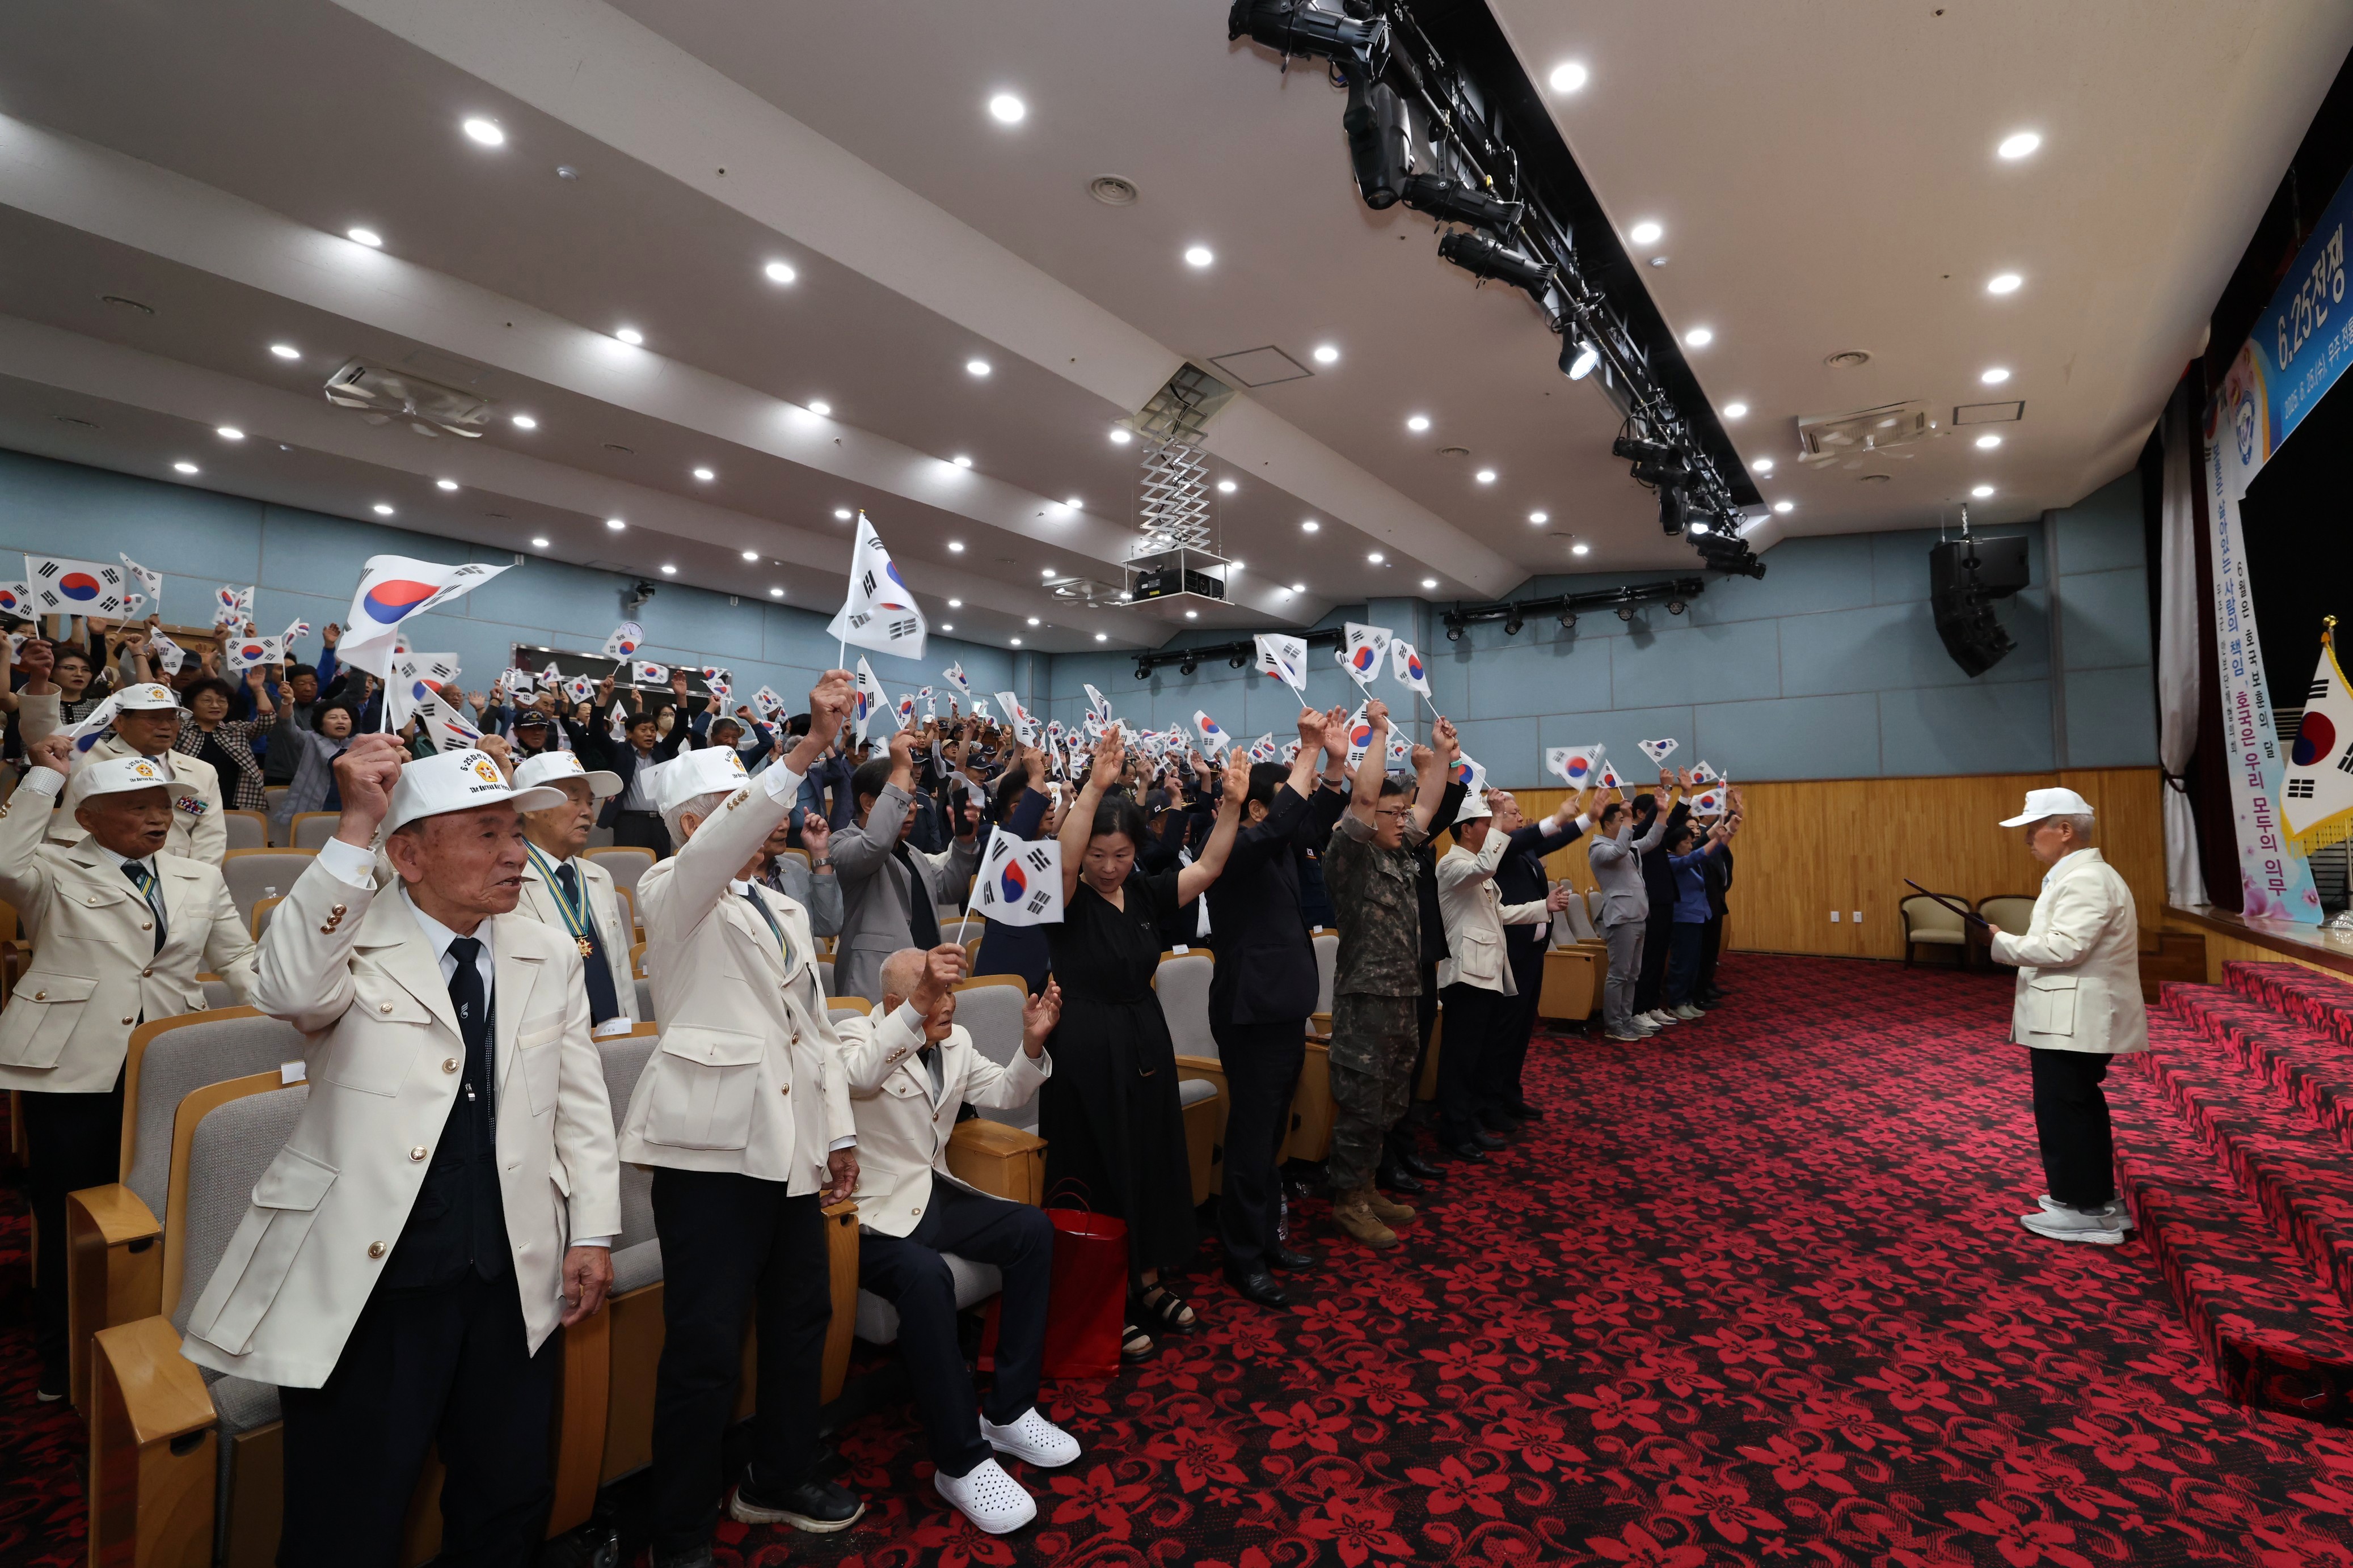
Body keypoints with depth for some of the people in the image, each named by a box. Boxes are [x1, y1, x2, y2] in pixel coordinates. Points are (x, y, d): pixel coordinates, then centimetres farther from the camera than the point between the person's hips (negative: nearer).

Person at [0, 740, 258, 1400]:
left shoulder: (200, 879, 10)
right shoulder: (56, 875, 3)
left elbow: (238, 959, 10)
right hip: (74, 1069, -2)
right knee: (67, 1214, 9)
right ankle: (62, 1356, 28)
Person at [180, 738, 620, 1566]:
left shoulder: (550, 956, 4)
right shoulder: (349, 942, -7)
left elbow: (581, 1102, 7)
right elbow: (290, 990, -31)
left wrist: (593, 1232, 3)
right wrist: (354, 826, -33)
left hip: (513, 1282, 4)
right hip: (365, 1286, -4)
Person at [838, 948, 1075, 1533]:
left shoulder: (955, 1043, 5)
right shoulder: (859, 1042, -16)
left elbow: (1006, 1095, 11)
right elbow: (860, 1076, -41)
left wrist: (1032, 1044, -8)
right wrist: (919, 1005, -55)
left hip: (933, 1195, 7)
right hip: (873, 1215, -7)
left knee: (1033, 1229, -10)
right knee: (926, 1276, -34)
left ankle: (1008, 1411, 1)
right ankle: (961, 1461, -17)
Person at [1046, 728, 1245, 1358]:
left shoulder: (1145, 893, 2)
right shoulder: (1069, 899, -12)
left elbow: (1206, 869, -5)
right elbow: (1063, 857, -33)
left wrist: (1231, 804, -18)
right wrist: (1095, 785, -45)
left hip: (1145, 1043, 6)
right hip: (1088, 1051, -6)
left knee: (1154, 1166, 16)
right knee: (1100, 1175, 6)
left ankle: (1148, 1283, 36)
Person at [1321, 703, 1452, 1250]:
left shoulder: (1402, 855, 12)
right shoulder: (1351, 856, -12)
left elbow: (1427, 804, 18)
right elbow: (1363, 796, -23)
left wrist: (1442, 752, 12)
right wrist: (1380, 731, -18)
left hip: (1405, 999, 9)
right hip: (1365, 1000, -9)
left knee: (1390, 1105, 17)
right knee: (1361, 1107, 0)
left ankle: (1365, 1187, 30)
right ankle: (1348, 1200, 14)